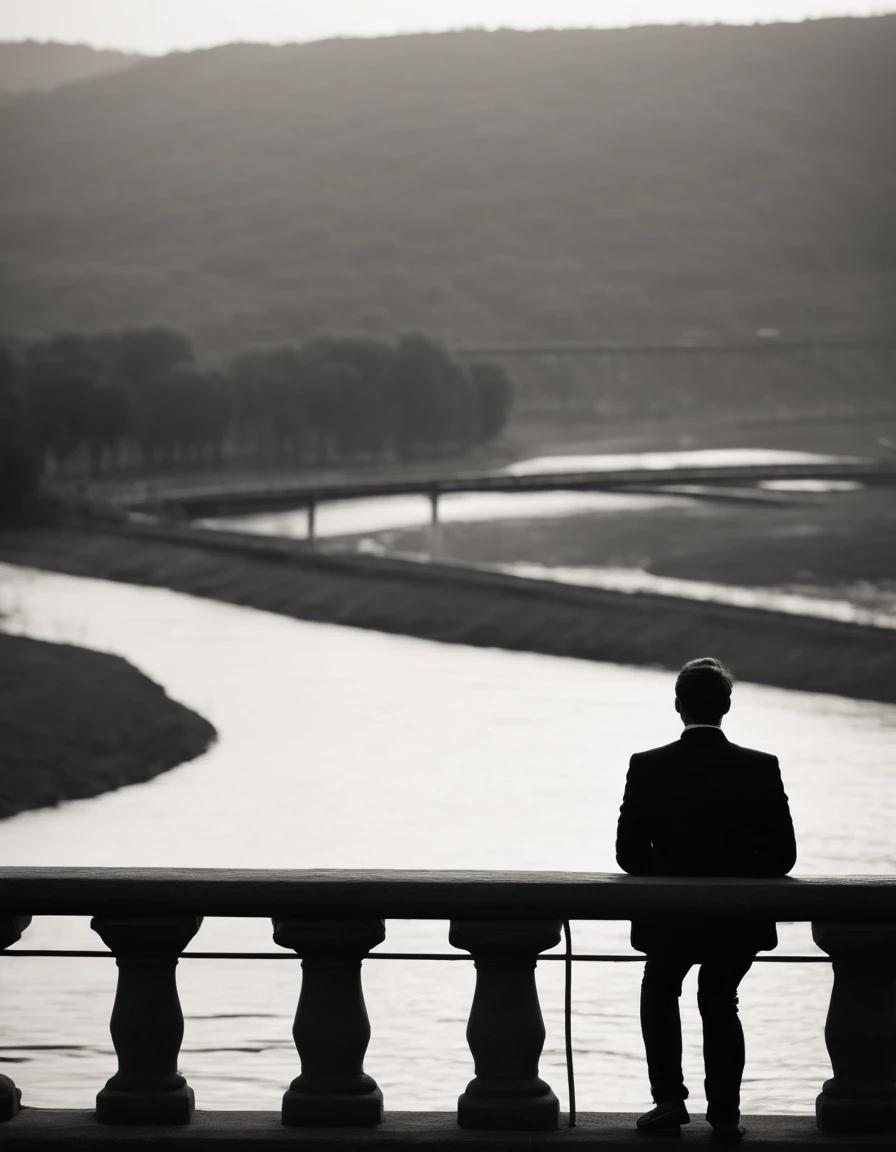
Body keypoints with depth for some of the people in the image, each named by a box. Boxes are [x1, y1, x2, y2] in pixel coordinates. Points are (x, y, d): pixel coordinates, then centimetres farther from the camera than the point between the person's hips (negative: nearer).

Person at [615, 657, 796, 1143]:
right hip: (738, 921, 1)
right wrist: (737, 879, 10)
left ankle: (669, 1098, 14)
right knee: (719, 1002, 24)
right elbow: (783, 854, -8)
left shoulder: (647, 768, -11)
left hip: (670, 921, -1)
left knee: (659, 991, 27)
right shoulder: (761, 770, -9)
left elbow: (629, 853, -8)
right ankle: (724, 1112, 18)